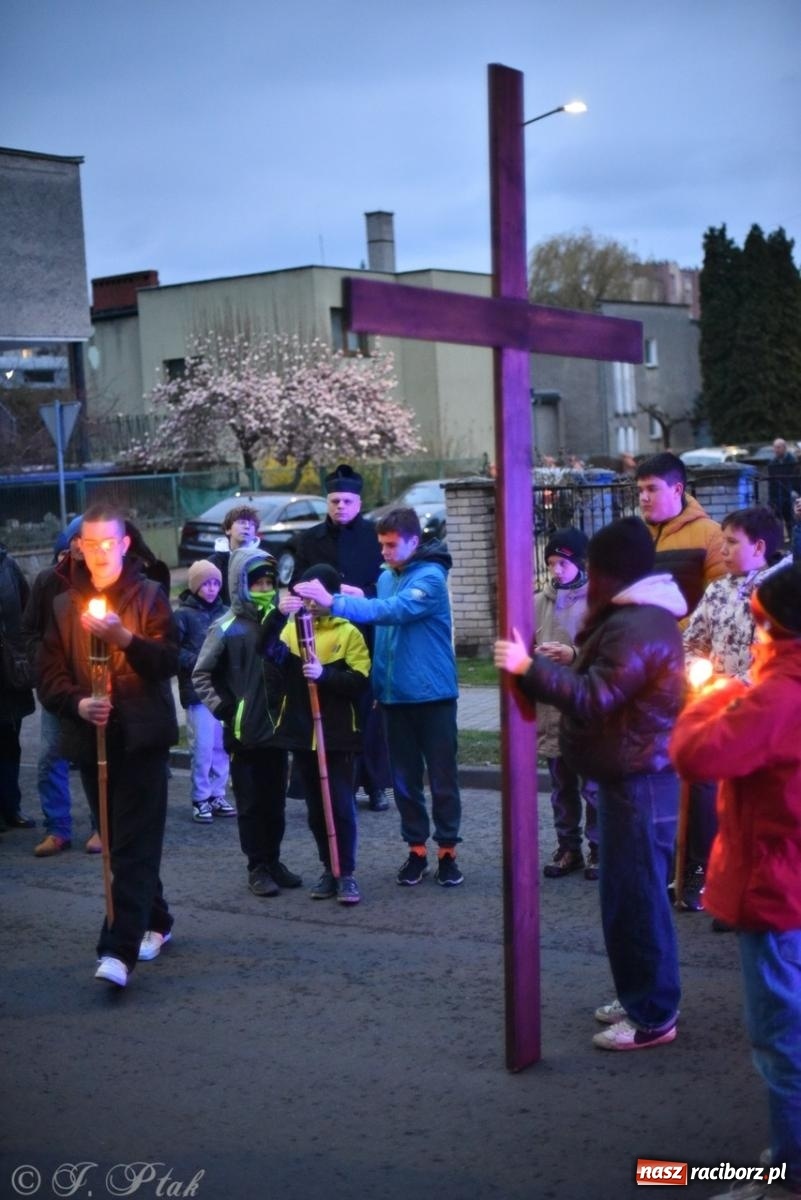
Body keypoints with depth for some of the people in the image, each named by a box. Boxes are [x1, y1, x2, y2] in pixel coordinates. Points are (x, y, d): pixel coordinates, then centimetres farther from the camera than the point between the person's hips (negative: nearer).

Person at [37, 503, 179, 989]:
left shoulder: (149, 595, 2)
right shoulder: (65, 605, 11)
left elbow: (170, 661, -8)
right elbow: (50, 675, 5)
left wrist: (125, 637, -24)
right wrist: (77, 703, -15)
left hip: (142, 738, -4)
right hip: (91, 739, 4)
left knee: (134, 846, -10)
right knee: (121, 843, 12)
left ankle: (120, 949, -15)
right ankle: (156, 922, 30)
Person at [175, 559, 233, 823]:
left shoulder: (225, 613, 8)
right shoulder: (183, 614, -4)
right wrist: (196, 662, -20)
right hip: (197, 690, -4)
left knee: (222, 745, 7)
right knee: (203, 746, -5)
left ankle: (217, 795, 20)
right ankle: (200, 799, 7)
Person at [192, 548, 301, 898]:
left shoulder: (278, 620, 4)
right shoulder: (227, 629, -8)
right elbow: (202, 675, -5)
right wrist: (224, 709, -10)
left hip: (276, 728, 4)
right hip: (243, 734, -4)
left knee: (275, 802, 11)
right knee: (251, 804, 2)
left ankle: (273, 861, 23)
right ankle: (257, 868, 11)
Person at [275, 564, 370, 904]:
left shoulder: (348, 632, -2)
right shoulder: (291, 627, 7)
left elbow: (360, 681, -11)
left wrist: (325, 674, -25)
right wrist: (280, 616, -25)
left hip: (337, 734, -4)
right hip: (301, 732, 4)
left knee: (341, 805, -3)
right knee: (316, 808, 11)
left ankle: (347, 873, 4)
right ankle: (329, 869, 21)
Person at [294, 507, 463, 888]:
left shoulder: (430, 577, -14)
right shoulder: (386, 577, 8)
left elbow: (394, 611, -28)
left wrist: (335, 603, -35)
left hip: (432, 694, -6)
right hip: (395, 695, 6)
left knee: (442, 776, 3)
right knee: (404, 778, 11)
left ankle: (447, 852, 13)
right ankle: (416, 850, 21)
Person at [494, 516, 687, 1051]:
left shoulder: (637, 627, -22)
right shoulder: (638, 615, 14)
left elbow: (593, 700, -26)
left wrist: (529, 667, -25)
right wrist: (570, 664, 6)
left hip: (639, 780, -11)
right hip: (633, 775, 11)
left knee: (635, 895, -6)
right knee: (630, 892, 18)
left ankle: (654, 1016, 2)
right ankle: (641, 997, 28)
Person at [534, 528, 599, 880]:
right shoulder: (538, 603, 7)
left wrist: (573, 655, -22)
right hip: (550, 708, 5)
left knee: (593, 786, 4)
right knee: (562, 787, 14)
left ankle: (597, 849, 16)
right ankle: (568, 848, 24)